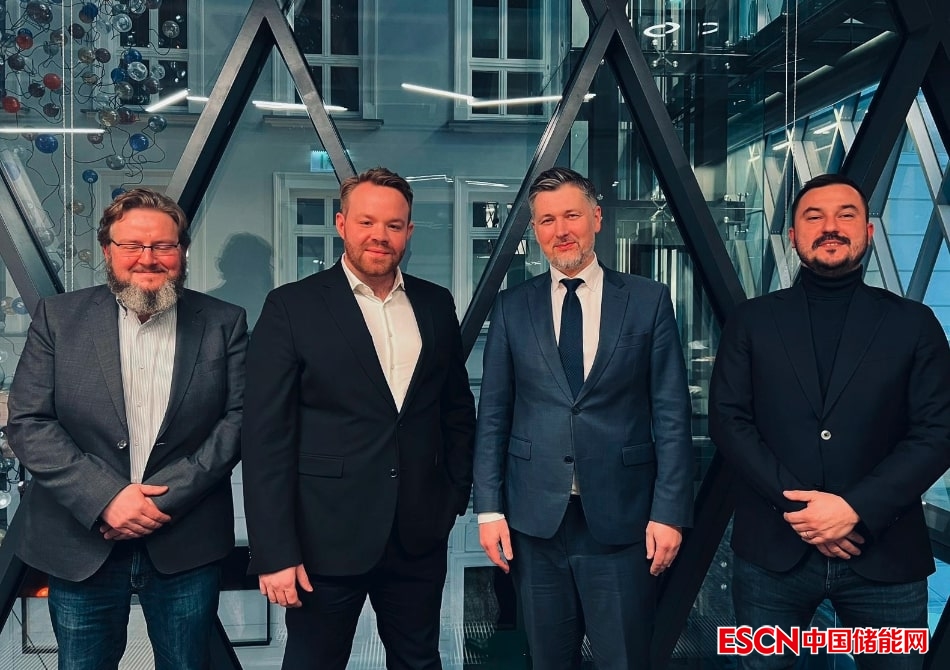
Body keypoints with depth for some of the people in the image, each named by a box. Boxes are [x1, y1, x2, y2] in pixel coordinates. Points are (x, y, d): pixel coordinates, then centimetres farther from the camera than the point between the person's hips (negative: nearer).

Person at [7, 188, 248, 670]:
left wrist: (169, 496, -14)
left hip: (187, 545, 0)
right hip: (81, 546, 0)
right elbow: (27, 424, -4)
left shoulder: (223, 323, 2)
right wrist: (105, 498, -15)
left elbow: (240, 417, -4)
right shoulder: (58, 317, 1)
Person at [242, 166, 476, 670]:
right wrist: (275, 552, -13)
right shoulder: (292, 307, -7)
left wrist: (457, 492, 7)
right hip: (327, 537, -4)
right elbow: (266, 437, -10)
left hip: (420, 534, 4)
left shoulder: (436, 305, 6)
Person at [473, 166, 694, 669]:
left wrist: (669, 511, -6)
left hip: (621, 517, -1)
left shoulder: (648, 301, 1)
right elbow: (493, 415, 5)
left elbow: (670, 414, -1)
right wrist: (489, 508, 0)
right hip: (536, 517, 2)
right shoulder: (511, 307, 5)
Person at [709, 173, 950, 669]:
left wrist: (857, 509, -13)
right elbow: (728, 420, -1)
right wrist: (795, 504, -13)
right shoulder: (752, 321, 6)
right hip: (772, 549, 0)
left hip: (885, 554, 0)